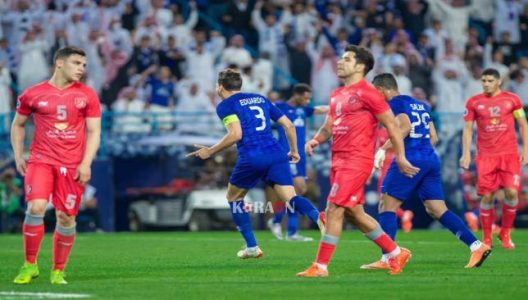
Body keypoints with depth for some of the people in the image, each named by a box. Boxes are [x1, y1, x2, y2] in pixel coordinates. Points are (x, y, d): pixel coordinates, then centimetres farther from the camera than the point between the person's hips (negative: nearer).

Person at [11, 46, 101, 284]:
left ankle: (58, 271, 16)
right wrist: (18, 157, 5)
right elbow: (18, 125, 15)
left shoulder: (87, 95, 5)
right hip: (40, 160, -1)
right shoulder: (33, 94, 3)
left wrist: (86, 164, -7)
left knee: (66, 217, 2)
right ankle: (30, 265, -5)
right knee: (36, 207, -19)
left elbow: (93, 132, 4)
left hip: (72, 166, 1)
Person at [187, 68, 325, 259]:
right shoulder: (261, 99, 23)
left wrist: (210, 152, -1)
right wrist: (294, 151, 32)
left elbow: (235, 134, -11)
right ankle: (317, 217, -38)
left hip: (251, 158, -4)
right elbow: (288, 125, 19)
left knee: (234, 197, 20)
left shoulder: (225, 106, 5)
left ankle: (251, 247, 16)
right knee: (291, 198, -5)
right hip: (276, 154, 4)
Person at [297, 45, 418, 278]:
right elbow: (328, 126, 23)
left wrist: (400, 157, -8)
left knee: (334, 210, -12)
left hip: (356, 160, -9)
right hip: (339, 159, 9)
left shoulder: (367, 93, -9)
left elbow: (391, 124, -7)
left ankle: (321, 267, -8)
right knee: (354, 213, 12)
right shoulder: (337, 95, 16)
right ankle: (396, 253, 24)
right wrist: (315, 140, 2)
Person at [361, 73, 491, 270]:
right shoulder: (421, 105, 22)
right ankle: (477, 246, -2)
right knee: (437, 210, 8)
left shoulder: (395, 103, -3)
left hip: (410, 160, -8)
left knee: (387, 206, -1)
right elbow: (434, 137, 21)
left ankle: (387, 259, -8)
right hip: (431, 160, 8)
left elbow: (405, 127, -20)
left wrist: (383, 149, -22)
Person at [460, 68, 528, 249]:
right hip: (486, 156, 0)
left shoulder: (512, 99, 5)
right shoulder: (474, 102, 5)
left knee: (511, 192, -11)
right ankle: (486, 238, 8)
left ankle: (505, 234, 7)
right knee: (487, 196, -5)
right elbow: (468, 129, 7)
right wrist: (466, 153, -2)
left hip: (509, 154, 0)